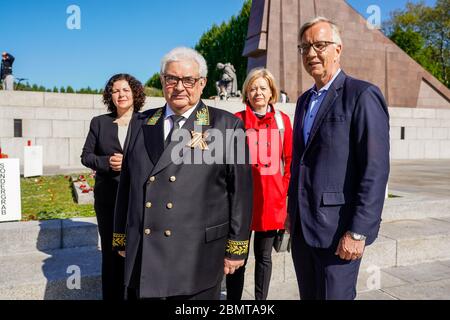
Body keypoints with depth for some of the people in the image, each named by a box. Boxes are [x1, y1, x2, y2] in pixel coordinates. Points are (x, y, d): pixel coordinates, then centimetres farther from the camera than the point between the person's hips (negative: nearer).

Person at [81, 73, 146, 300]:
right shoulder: (99, 122, 7)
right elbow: (86, 156, 6)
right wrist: (106, 162, -12)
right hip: (107, 197, 2)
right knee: (110, 250, 11)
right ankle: (111, 295, 26)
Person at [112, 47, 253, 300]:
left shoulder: (227, 126, -3)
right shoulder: (142, 124, 9)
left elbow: (241, 189, -4)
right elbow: (127, 182, 12)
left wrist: (236, 248, -4)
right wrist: (122, 237, 14)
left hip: (199, 257, -3)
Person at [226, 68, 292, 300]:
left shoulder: (282, 120, 5)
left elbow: (289, 159, 8)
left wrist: (286, 191, 3)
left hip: (271, 199, 2)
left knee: (264, 256, 14)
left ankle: (261, 299, 30)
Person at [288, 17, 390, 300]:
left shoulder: (363, 95, -10)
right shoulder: (304, 100, 14)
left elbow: (376, 169, -16)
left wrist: (358, 232, -18)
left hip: (337, 228, -7)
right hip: (301, 225, 7)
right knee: (309, 295, 18)